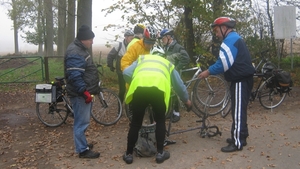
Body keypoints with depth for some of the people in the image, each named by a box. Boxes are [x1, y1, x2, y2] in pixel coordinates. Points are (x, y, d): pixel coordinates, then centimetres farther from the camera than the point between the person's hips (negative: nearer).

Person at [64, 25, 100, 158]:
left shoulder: (80, 49, 14)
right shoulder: (75, 53, -20)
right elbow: (75, 77, -27)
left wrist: (88, 91, 25)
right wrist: (85, 92, -26)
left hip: (84, 92, 11)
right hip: (80, 94, -11)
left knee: (82, 121, 19)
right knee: (81, 122, -3)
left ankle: (82, 144, 32)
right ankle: (83, 150, 6)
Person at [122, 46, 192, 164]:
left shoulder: (141, 59, 37)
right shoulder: (167, 64, 38)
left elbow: (126, 73, 18)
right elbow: (179, 84, 45)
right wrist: (186, 100, 60)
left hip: (139, 88, 1)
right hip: (159, 88, 0)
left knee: (135, 123, 17)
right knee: (160, 121, 23)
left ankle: (128, 154, 26)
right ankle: (160, 153, 26)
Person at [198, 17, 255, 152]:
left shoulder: (230, 40, -15)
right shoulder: (235, 38, 19)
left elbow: (224, 63, -22)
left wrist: (208, 71, -12)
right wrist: (211, 70, 8)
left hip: (241, 80, -11)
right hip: (242, 79, 11)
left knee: (238, 111, -7)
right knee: (239, 109, 17)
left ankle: (238, 142, -1)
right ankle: (240, 136, 27)